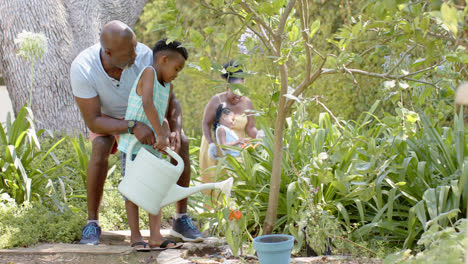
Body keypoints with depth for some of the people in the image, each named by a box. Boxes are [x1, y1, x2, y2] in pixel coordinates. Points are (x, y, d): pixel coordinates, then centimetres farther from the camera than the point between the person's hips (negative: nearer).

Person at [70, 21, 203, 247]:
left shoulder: (144, 55, -38)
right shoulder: (81, 69, -41)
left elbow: (170, 98, -27)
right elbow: (93, 122, -39)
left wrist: (175, 131, -45)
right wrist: (133, 127, -53)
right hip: (105, 114, -2)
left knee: (181, 143, -17)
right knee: (100, 148, -33)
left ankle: (181, 218, -2)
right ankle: (92, 224, -18)